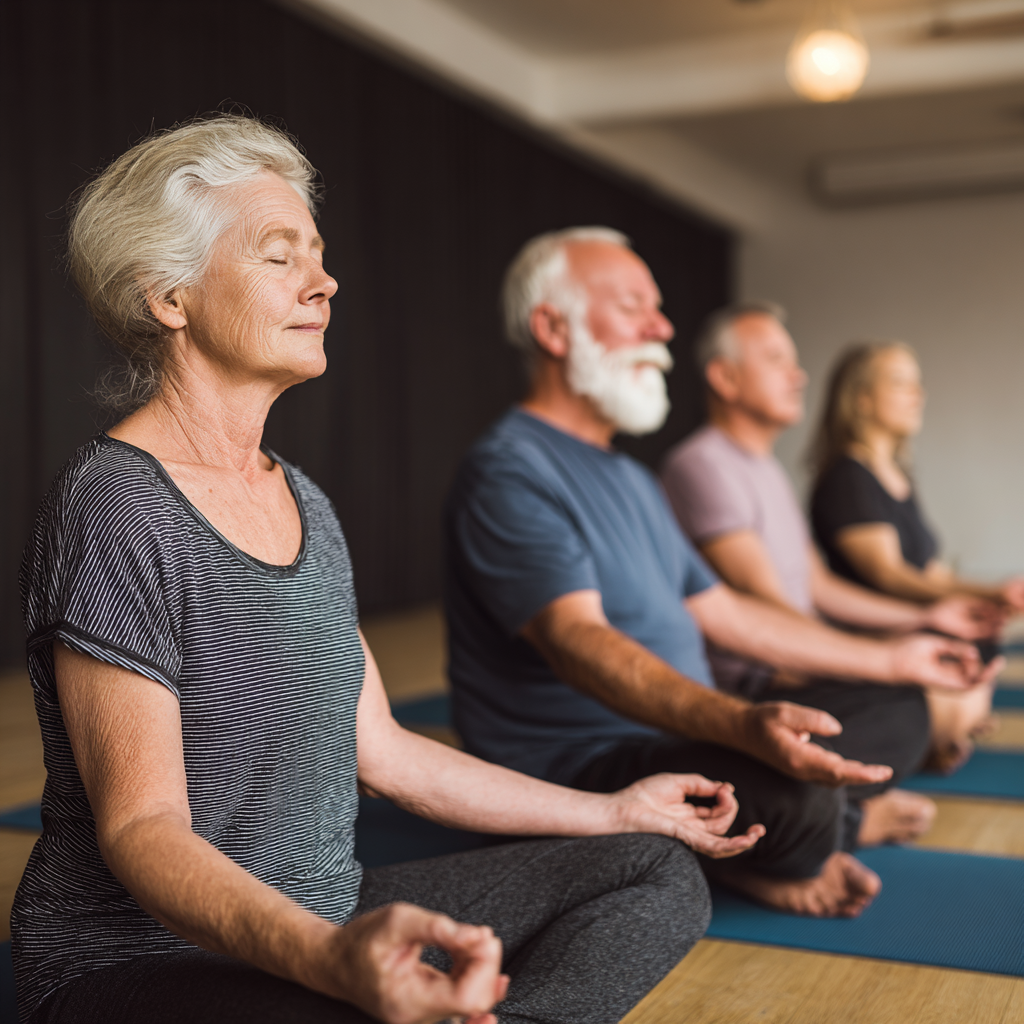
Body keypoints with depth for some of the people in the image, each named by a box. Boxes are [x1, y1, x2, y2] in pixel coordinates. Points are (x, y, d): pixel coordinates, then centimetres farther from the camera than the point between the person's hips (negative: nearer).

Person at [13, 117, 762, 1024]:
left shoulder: (305, 504, 10)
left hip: (319, 923, 8)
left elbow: (382, 751, 13)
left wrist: (613, 811, 16)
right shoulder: (114, 508, -17)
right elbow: (140, 826, -21)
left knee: (660, 873, 0)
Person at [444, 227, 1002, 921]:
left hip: (686, 740, 10)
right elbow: (576, 640, -29)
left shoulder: (633, 479, 19)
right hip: (579, 771, -9)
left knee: (901, 714, 15)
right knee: (794, 797, -35)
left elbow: (723, 613, 22)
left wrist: (892, 659, 23)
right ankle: (754, 861, -3)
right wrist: (743, 724, -43)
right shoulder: (506, 474, -14)